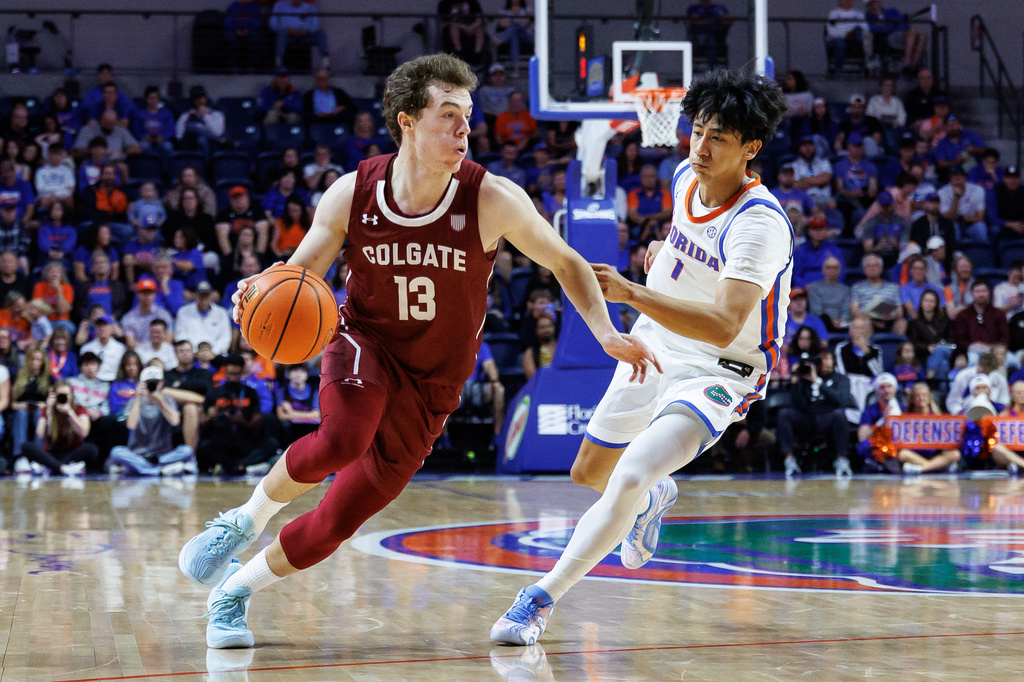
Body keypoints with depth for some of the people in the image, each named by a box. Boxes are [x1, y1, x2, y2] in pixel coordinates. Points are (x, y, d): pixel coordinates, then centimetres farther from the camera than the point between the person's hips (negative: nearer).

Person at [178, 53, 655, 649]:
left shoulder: (493, 201, -17)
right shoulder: (351, 195, -13)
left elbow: (567, 263, -3)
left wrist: (606, 332, -17)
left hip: (430, 387, 1)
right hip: (365, 344, -1)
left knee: (338, 522, 2)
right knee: (342, 441, -35)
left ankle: (235, 590, 28)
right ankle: (246, 519, -6)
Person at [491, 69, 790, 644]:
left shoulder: (760, 225, -29)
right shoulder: (687, 177, -5)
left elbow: (723, 326, -42)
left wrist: (630, 292, -49)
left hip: (717, 373, -8)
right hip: (653, 349, 8)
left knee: (629, 480, -28)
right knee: (589, 473, 21)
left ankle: (542, 600, -16)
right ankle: (654, 497, 57)